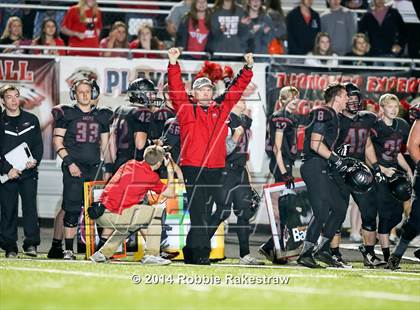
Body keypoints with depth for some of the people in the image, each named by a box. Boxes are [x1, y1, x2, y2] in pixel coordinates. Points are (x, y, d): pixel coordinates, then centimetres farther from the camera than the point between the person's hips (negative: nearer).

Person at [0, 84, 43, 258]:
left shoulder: (31, 120, 11)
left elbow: (38, 144, 11)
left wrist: (35, 160, -8)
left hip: (29, 172, 1)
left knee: (30, 207, -9)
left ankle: (31, 244, -9)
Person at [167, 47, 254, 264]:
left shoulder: (221, 109, 15)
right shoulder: (186, 108, 5)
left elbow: (237, 88, 18)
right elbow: (176, 88, -5)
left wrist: (248, 68, 11)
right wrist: (174, 64, -15)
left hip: (215, 169, 5)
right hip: (192, 168, -5)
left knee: (205, 213, 9)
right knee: (198, 212, -9)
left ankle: (190, 251, 16)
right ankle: (201, 252, -11)